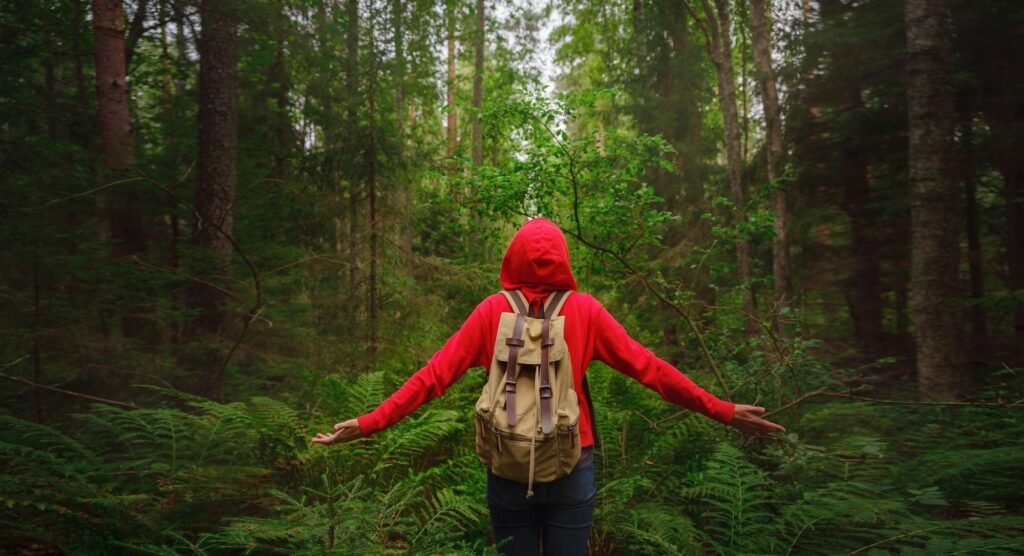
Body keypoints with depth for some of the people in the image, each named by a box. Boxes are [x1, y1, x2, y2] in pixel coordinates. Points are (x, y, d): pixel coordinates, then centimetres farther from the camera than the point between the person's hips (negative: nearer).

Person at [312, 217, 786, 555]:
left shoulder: (492, 310, -6)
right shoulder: (585, 310, -6)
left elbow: (434, 375, -9)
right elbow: (648, 368, -5)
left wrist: (370, 423, -3)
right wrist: (722, 411, 2)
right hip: (572, 467, 0)